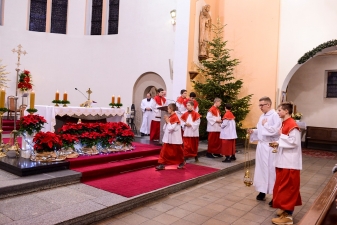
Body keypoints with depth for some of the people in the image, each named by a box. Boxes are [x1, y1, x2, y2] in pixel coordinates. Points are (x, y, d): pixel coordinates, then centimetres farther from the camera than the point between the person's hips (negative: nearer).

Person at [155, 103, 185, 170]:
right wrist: (167, 121, -1)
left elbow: (171, 128, -23)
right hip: (168, 138, 8)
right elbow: (166, 127, 14)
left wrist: (167, 122, -15)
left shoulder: (175, 117, -17)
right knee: (164, 151, 1)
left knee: (177, 151, 10)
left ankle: (181, 163, 29)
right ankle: (162, 164, 3)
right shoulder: (170, 117, 9)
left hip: (174, 139, -8)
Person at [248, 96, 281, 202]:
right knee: (261, 168, 12)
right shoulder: (262, 116, 14)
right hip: (261, 146, 8)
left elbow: (275, 130, -24)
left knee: (271, 169, -2)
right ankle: (262, 191, 24)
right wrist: (253, 131, 2)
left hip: (270, 147, -8)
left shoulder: (275, 115, -13)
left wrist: (265, 125, -12)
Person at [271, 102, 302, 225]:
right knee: (284, 186, 17)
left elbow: (293, 142, -24)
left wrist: (281, 135, -16)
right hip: (284, 161, 10)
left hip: (290, 162, -10)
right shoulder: (285, 123, 12)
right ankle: (286, 209, 30)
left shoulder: (292, 125, -18)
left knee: (287, 187, -3)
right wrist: (278, 143, 3)